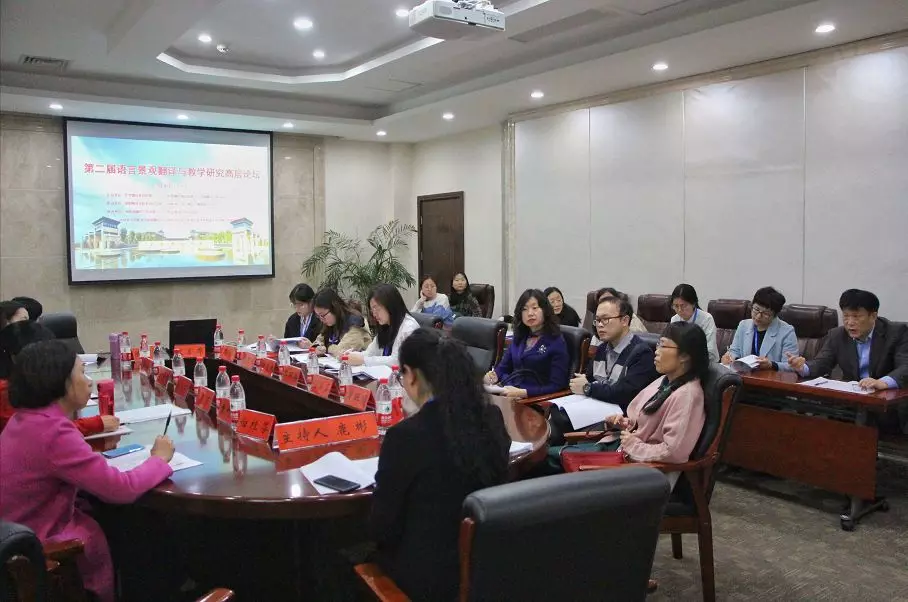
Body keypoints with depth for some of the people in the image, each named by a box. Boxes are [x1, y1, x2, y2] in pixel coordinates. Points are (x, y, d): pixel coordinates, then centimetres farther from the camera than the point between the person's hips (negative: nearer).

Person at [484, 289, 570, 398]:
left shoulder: (556, 342, -1)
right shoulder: (519, 337, 17)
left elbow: (556, 386, -9)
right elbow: (503, 367, 23)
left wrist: (522, 393, -21)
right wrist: (493, 376, -2)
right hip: (508, 393, 6)